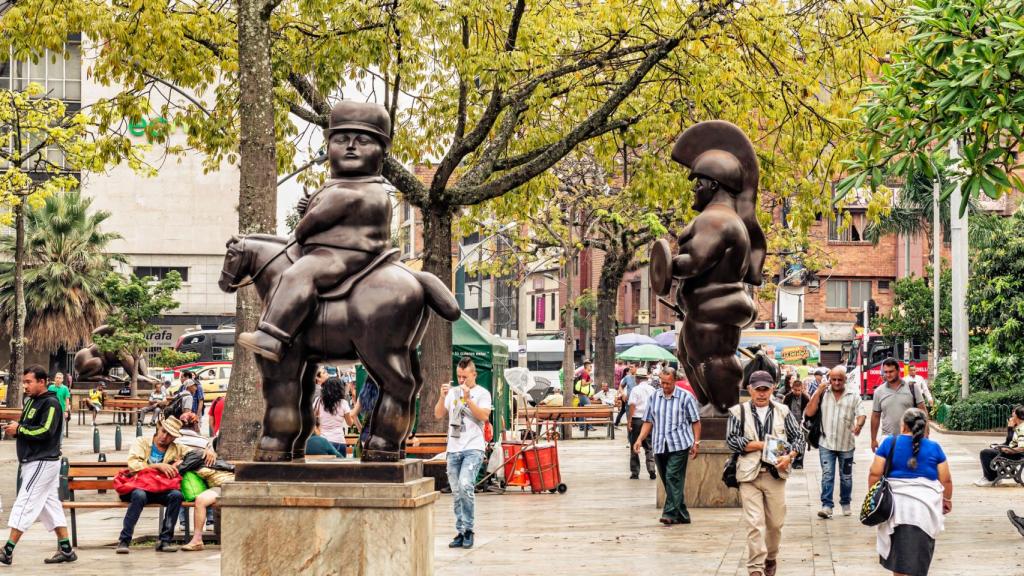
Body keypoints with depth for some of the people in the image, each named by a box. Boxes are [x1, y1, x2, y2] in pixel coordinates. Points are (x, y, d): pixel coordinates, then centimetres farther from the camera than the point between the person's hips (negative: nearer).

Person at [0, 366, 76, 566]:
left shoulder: (51, 403, -14)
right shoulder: (31, 401, 15)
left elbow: (45, 431, -23)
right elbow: (28, 427, 21)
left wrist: (19, 430, -15)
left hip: (43, 462, -10)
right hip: (34, 461, 10)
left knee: (25, 504, -8)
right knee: (50, 504, 10)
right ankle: (66, 549, 13)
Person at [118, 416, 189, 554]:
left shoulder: (176, 449, 16)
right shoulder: (142, 442, 7)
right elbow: (133, 464, -7)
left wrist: (181, 462, -2)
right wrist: (158, 466, -17)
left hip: (159, 491, 3)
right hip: (137, 487, -3)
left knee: (176, 495, -28)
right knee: (139, 495, -38)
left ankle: (165, 540, -23)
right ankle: (124, 541, -31)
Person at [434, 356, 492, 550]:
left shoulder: (482, 393, 2)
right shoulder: (452, 392, 14)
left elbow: (484, 416, -12)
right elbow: (438, 415, 8)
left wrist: (468, 400, -19)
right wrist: (442, 397, -7)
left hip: (473, 448, -5)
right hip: (453, 449, 5)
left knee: (465, 485, -22)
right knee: (456, 494, 5)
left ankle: (468, 529, -13)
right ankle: (461, 533, 12)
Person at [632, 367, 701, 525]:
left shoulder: (686, 397, 0)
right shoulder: (654, 398, 11)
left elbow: (695, 422, 3)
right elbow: (648, 421, 13)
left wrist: (696, 442, -4)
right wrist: (640, 439, 0)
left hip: (679, 446, -5)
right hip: (660, 446, 5)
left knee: (673, 478, -15)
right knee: (668, 481, 8)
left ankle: (670, 513, -17)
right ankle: (682, 515, 17)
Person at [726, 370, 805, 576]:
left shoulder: (782, 411, 9)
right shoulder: (738, 412, 3)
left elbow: (798, 437, 11)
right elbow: (731, 440, -5)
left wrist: (789, 456, -9)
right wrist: (763, 445, -10)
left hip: (776, 474, 2)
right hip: (749, 475, -2)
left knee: (775, 523, 9)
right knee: (754, 524, -9)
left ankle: (771, 559, 31)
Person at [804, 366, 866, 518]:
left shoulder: (853, 396, 3)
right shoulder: (822, 394, 3)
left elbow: (861, 414, -5)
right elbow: (809, 413, -3)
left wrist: (859, 424, -28)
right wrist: (818, 393, -9)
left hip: (846, 444, 1)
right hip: (826, 443, -1)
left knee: (846, 476, 11)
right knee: (827, 475, -8)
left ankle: (846, 504, 24)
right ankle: (826, 505, -9)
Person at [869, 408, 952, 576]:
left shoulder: (889, 443, 0)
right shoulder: (934, 448, 3)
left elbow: (875, 474, -3)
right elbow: (946, 480, 5)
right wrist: (947, 499, 21)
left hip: (896, 505, 0)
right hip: (925, 506, 0)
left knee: (899, 554, 10)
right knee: (918, 558, 5)